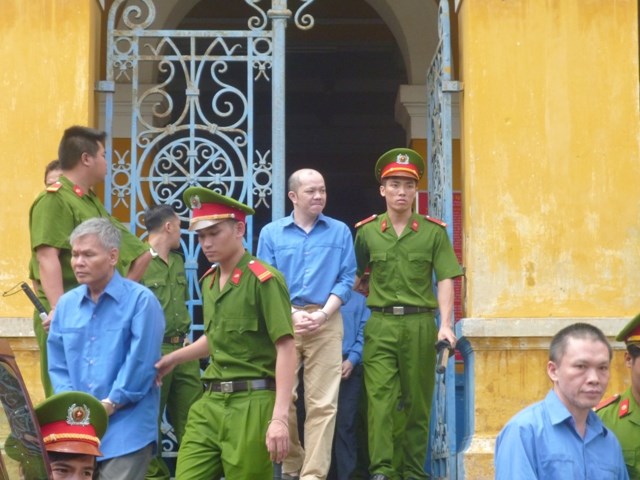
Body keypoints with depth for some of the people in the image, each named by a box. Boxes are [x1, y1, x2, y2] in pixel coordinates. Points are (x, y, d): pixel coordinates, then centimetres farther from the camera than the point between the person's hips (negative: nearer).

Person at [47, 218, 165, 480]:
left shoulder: (141, 300, -6)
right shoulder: (66, 304, 11)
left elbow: (140, 363, -12)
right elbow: (58, 366, 11)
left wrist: (109, 405, -12)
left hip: (126, 427, -5)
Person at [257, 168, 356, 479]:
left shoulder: (340, 232, 8)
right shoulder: (271, 233, 7)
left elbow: (346, 279, 2)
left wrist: (322, 315, -11)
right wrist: (291, 316, -11)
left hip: (326, 322, 0)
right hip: (282, 321, 1)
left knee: (322, 402, -4)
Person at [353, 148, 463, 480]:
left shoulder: (434, 232, 4)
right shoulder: (366, 232, 7)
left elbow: (445, 280, -1)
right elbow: (354, 278, 14)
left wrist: (446, 325, -11)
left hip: (421, 324, 0)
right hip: (380, 324, 0)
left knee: (418, 402, 6)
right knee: (379, 398, -9)